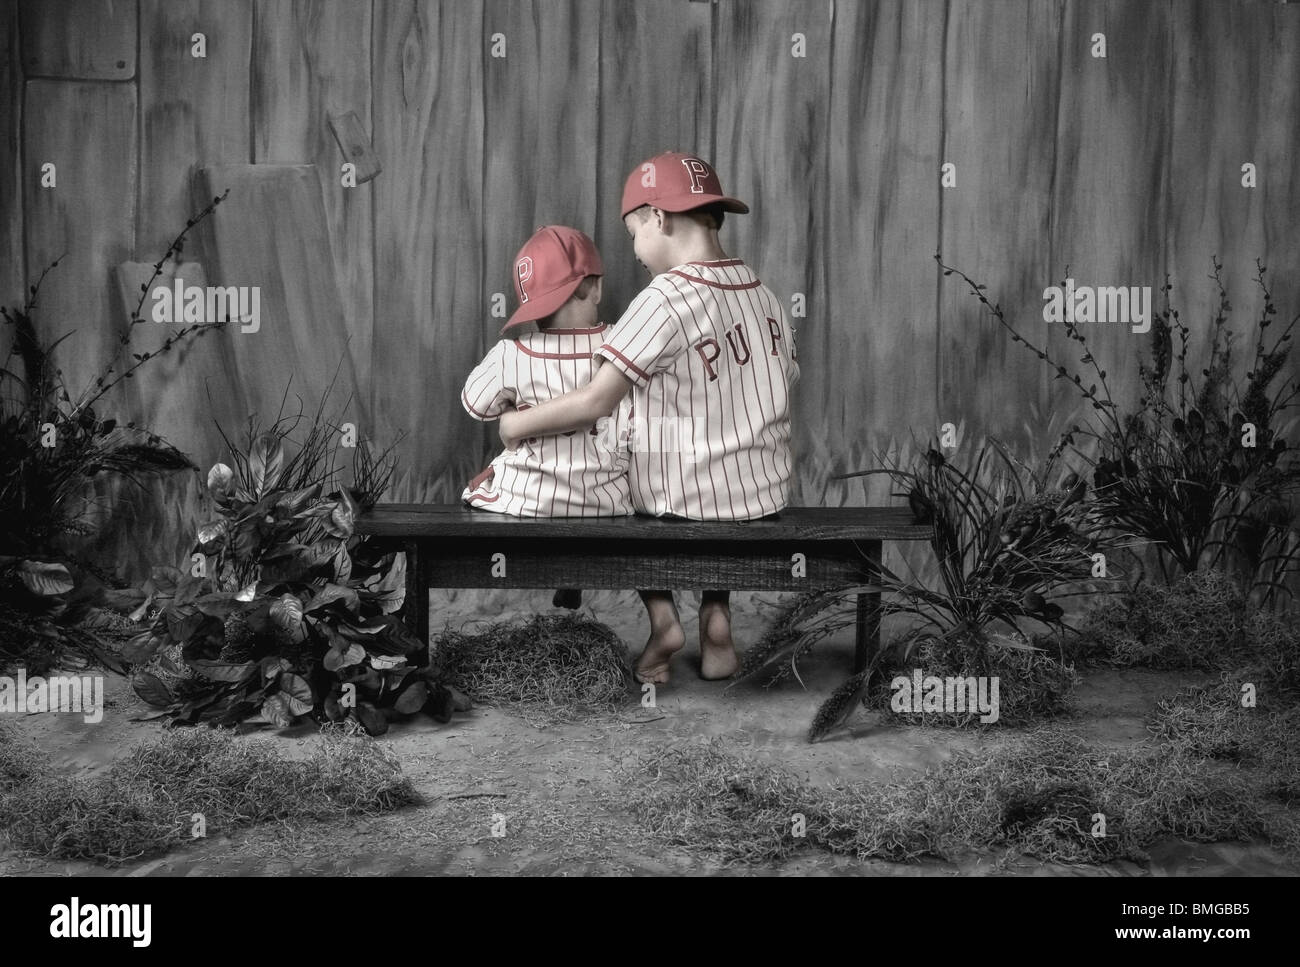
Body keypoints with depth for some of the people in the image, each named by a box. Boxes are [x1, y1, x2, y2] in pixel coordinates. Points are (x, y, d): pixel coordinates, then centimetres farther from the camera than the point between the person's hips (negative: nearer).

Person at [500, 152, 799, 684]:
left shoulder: (667, 299, -18)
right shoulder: (764, 295, 3)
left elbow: (596, 401, -21)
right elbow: (781, 386, 9)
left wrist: (519, 423, -7)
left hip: (684, 506, -5)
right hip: (768, 496, 5)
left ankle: (660, 613, 11)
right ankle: (716, 612, 21)